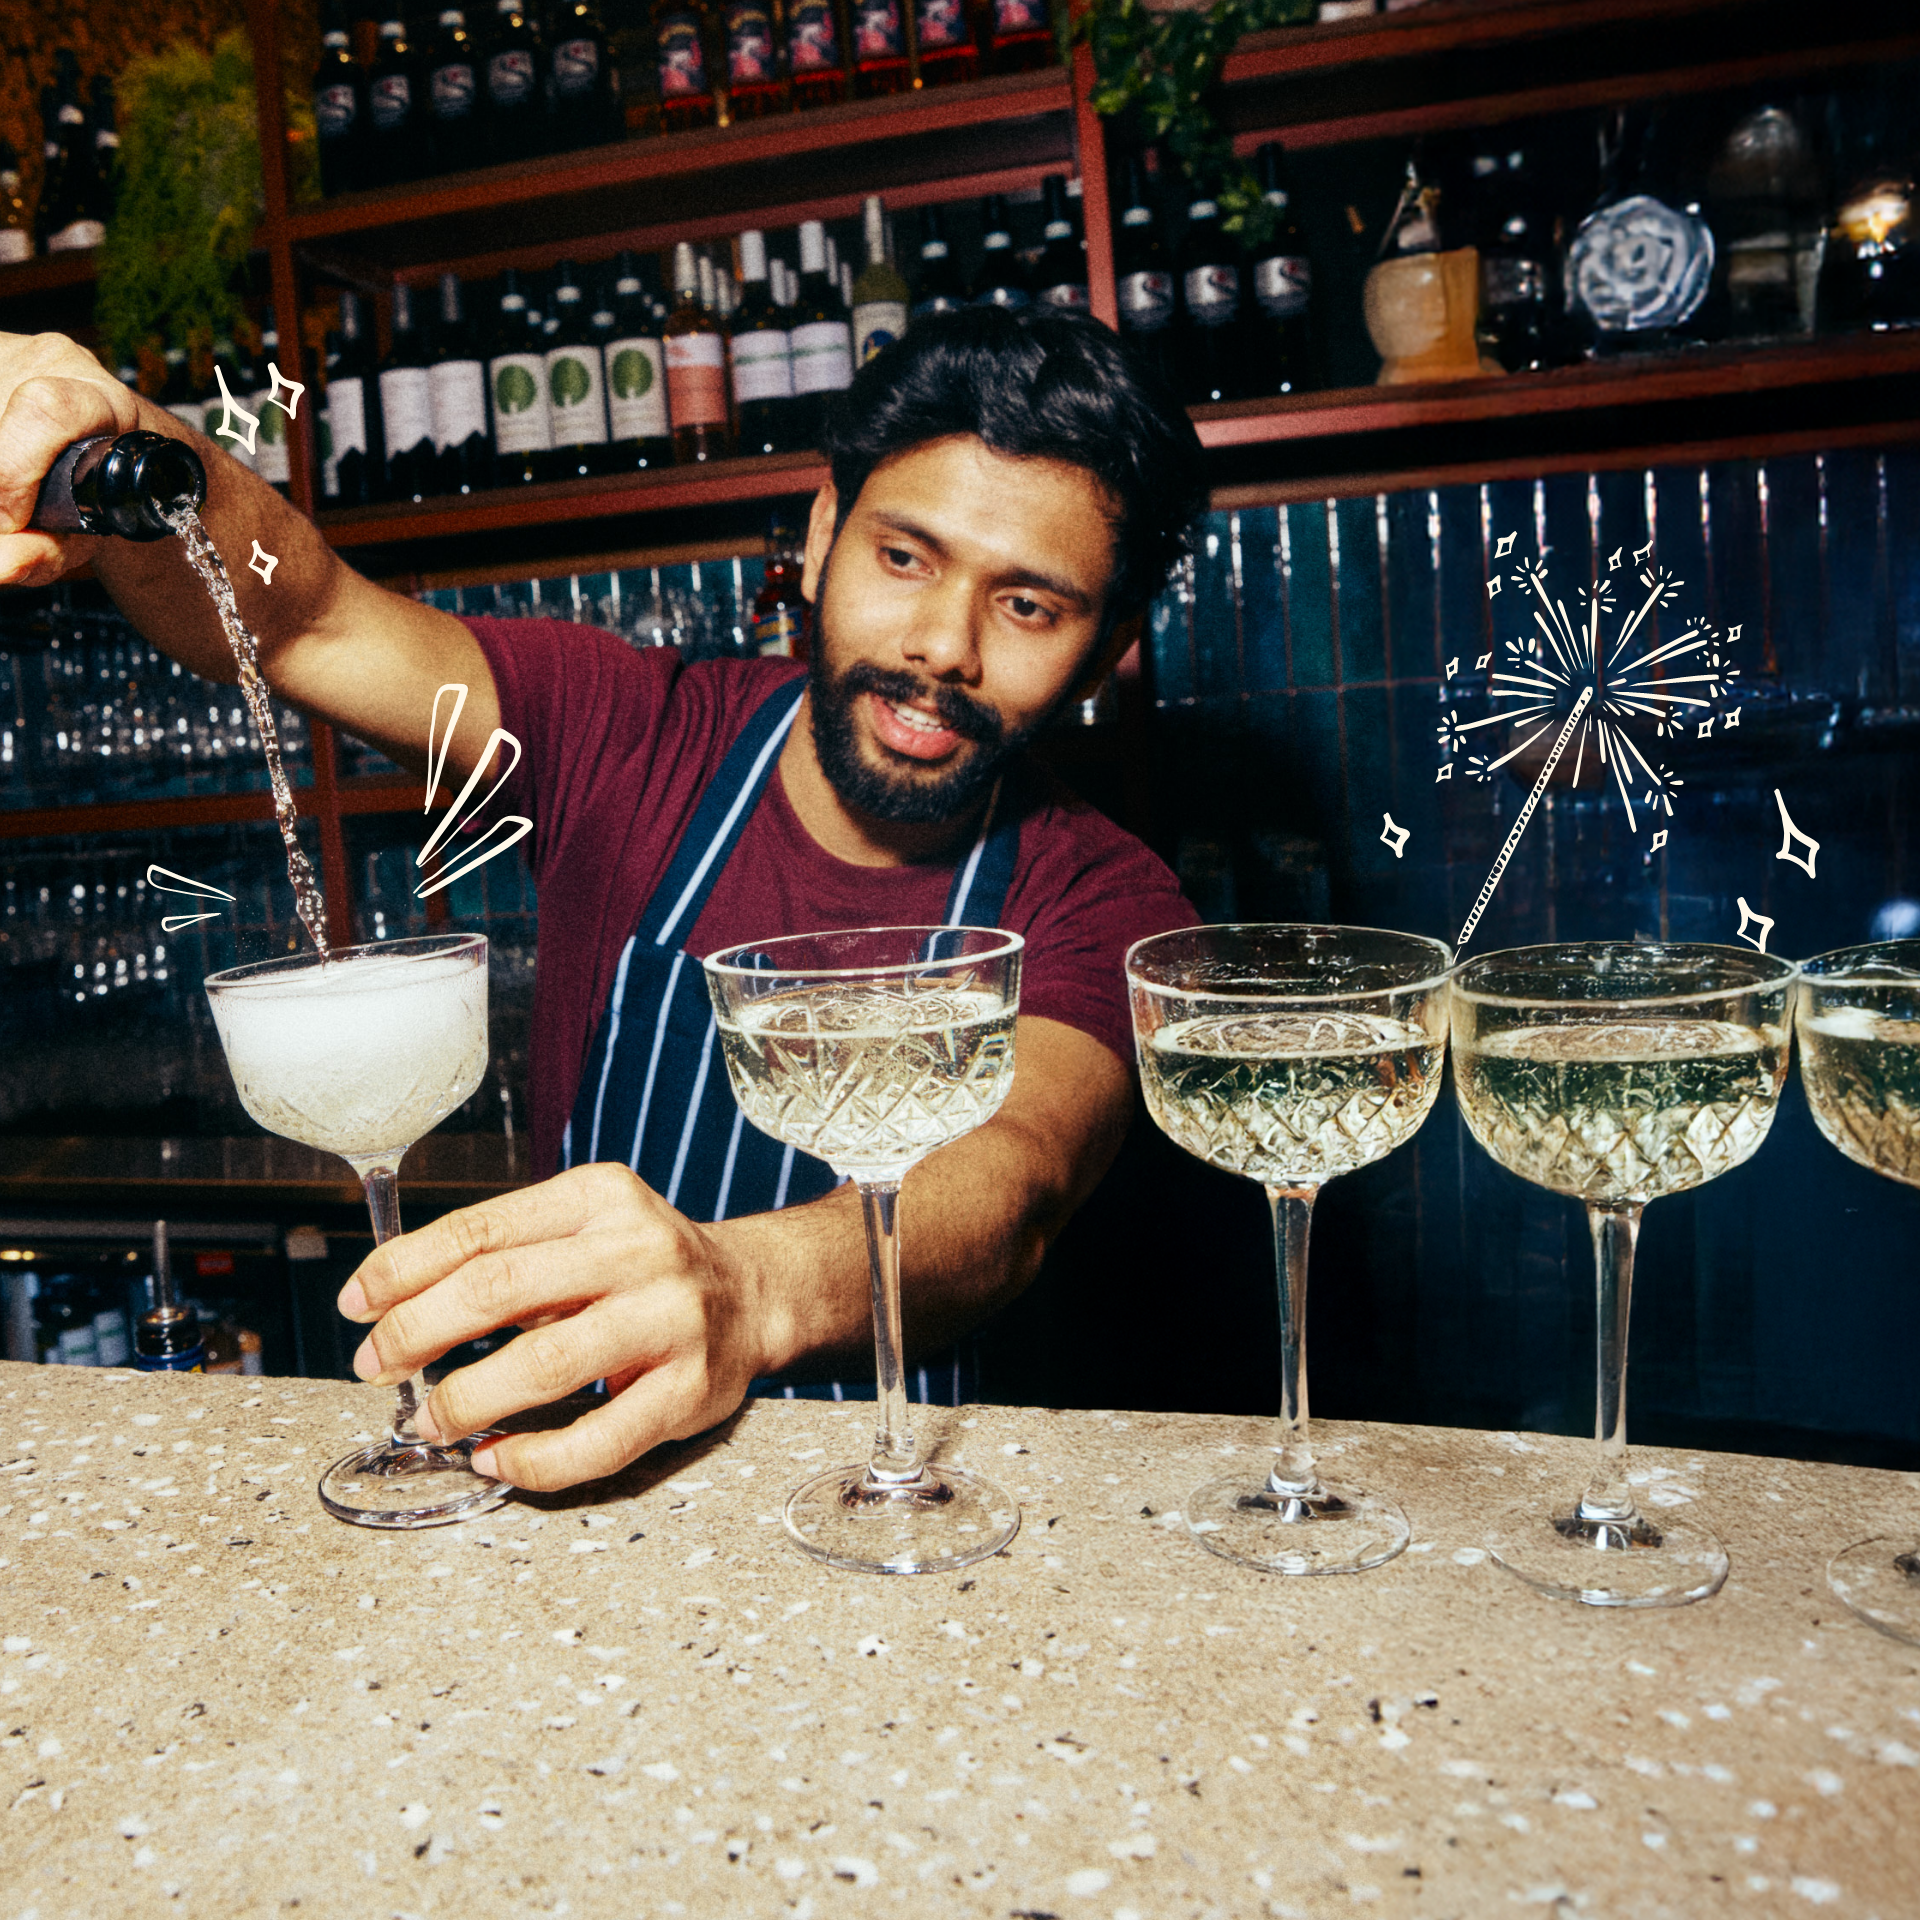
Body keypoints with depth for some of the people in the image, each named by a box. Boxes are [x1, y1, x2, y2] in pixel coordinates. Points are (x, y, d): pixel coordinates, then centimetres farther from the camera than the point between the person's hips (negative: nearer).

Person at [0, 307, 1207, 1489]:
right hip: (580, 1466, 0)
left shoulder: (1098, 901, -7)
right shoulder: (632, 741, -2)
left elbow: (1014, 1182, -26)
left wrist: (744, 1288, -47)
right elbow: (306, 622, -11)